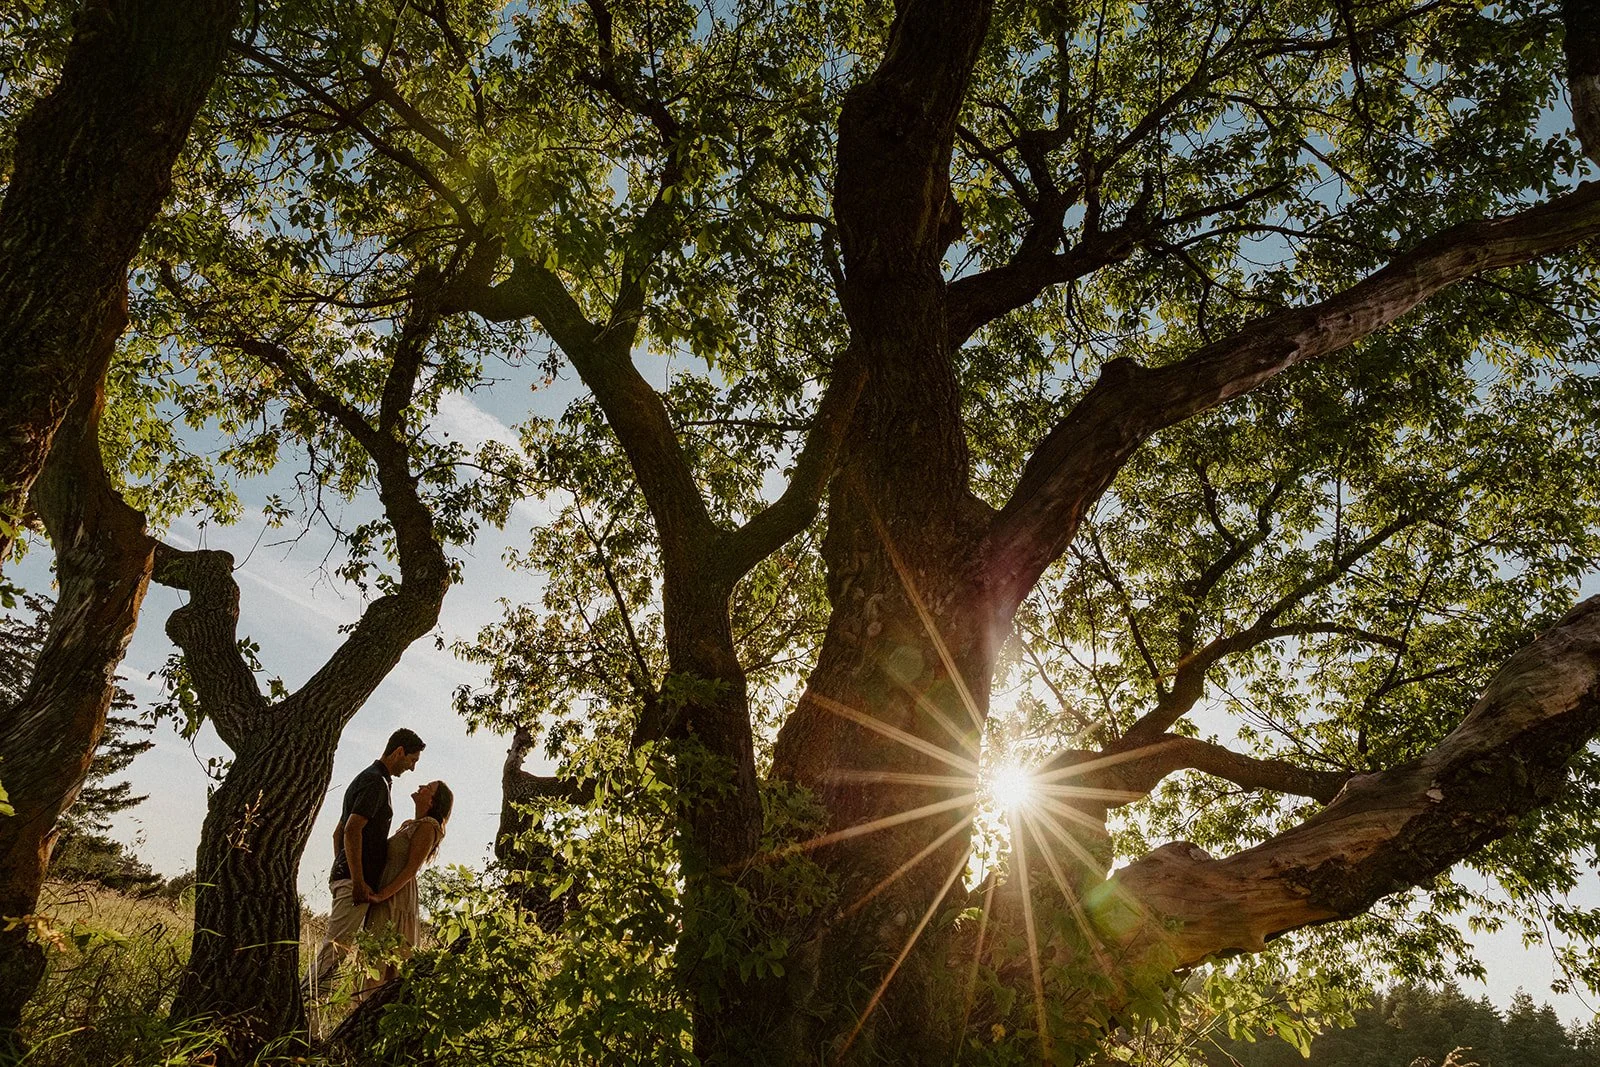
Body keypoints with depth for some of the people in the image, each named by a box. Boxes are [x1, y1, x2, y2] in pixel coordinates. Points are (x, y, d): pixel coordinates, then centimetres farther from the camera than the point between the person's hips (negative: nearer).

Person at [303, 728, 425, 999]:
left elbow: (339, 832, 26)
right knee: (337, 945, -10)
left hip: (343, 875, 10)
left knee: (337, 945, 10)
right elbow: (352, 830, -21)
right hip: (356, 879, -10)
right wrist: (359, 882, -22)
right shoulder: (376, 781, -11)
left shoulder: (366, 778, 21)